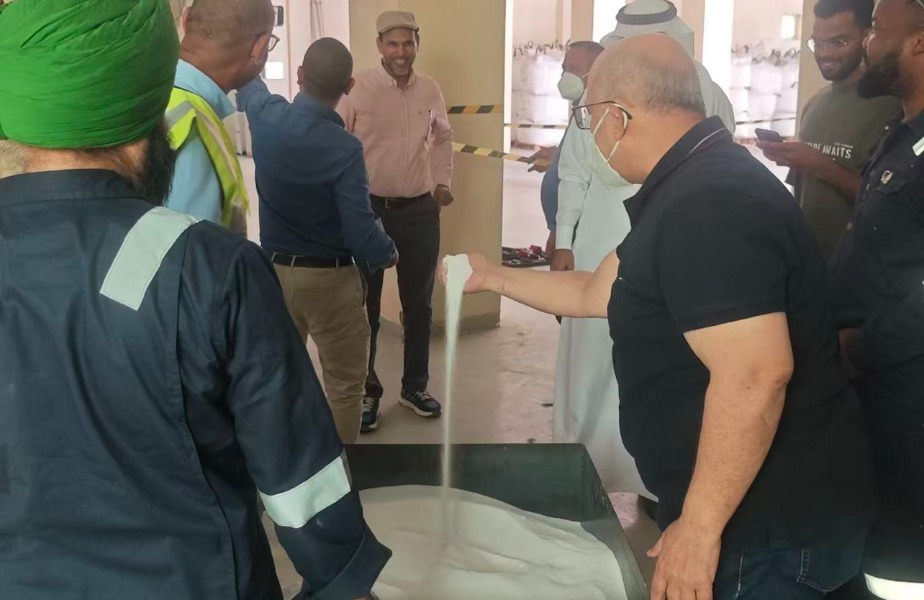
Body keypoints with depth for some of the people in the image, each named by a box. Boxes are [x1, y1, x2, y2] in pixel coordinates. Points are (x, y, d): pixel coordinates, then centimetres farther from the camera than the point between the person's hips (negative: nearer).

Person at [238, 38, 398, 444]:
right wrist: (389, 254, 0)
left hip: (274, 271, 6)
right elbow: (361, 233, -22)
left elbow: (248, 84, 18)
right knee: (345, 385, 8)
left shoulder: (267, 117, -8)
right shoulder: (344, 148, -23)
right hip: (329, 279, -6)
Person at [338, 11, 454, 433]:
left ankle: (415, 386, 31)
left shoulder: (430, 90, 3)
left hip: (420, 210, 4)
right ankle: (366, 393, 24)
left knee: (419, 304, 13)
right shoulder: (359, 88, -10)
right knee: (364, 307, 8)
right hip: (368, 209, -3)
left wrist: (443, 181, 8)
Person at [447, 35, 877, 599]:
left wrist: (699, 527, -25)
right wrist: (494, 276, 27)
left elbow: (755, 377, -32)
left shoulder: (706, 206, -25)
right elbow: (597, 292, 19)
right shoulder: (695, 186, 10)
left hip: (773, 524, -10)